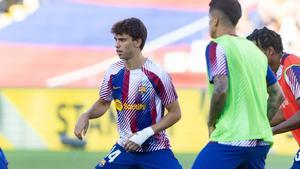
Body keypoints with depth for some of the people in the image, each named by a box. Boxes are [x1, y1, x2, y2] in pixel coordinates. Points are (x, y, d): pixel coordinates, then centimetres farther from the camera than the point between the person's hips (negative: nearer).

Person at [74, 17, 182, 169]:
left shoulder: (157, 75, -15)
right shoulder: (114, 72, -2)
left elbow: (175, 113, -8)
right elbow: (103, 104, 16)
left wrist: (146, 133, -17)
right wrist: (86, 116, -5)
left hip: (155, 151, -4)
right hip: (125, 148, 4)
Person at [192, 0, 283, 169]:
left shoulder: (217, 46, -5)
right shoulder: (255, 50, 17)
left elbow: (221, 89, -18)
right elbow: (277, 95, 19)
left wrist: (211, 123, -5)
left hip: (231, 139, -7)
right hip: (261, 142, 7)